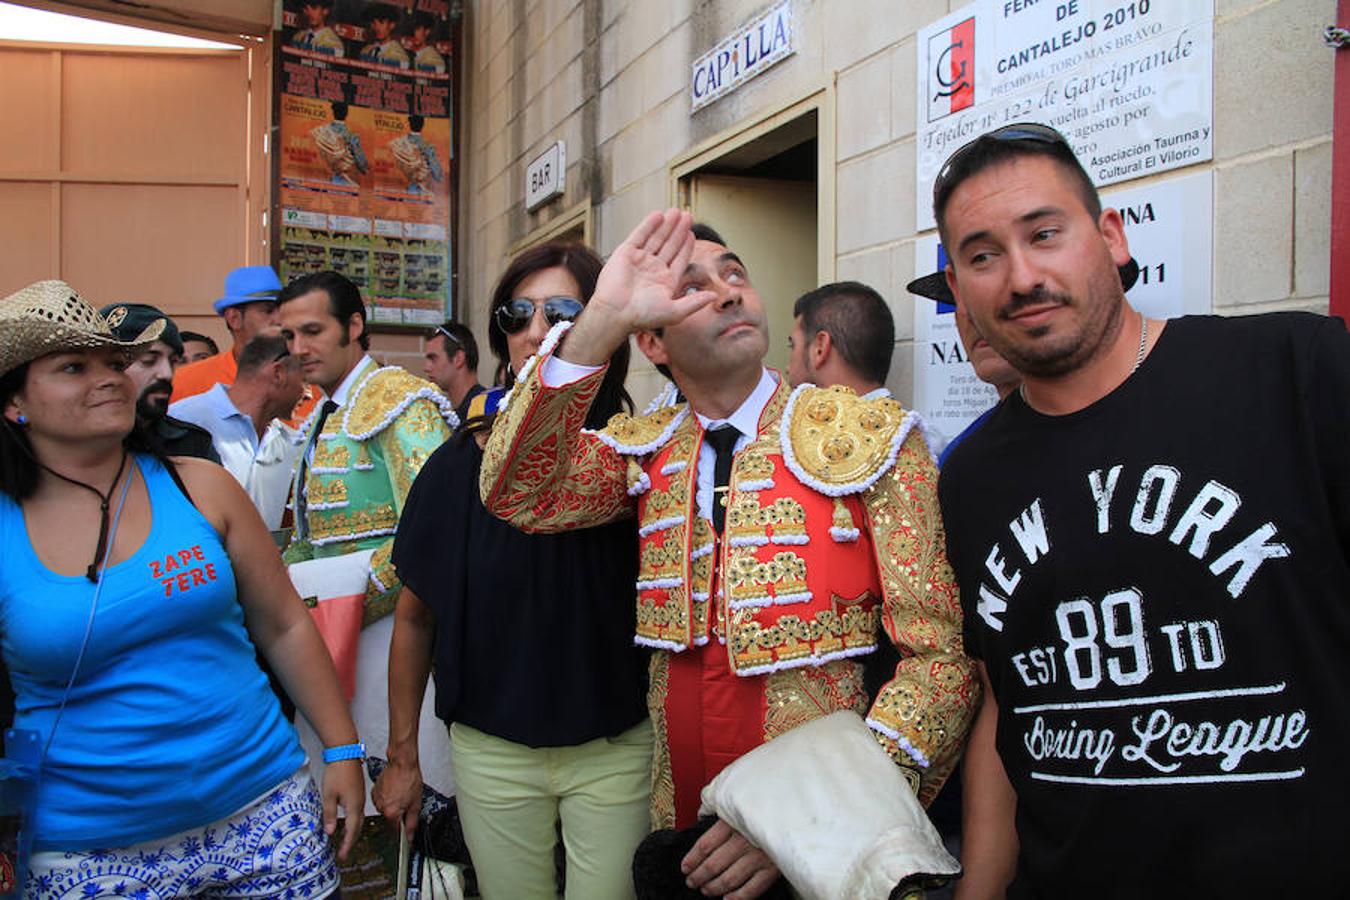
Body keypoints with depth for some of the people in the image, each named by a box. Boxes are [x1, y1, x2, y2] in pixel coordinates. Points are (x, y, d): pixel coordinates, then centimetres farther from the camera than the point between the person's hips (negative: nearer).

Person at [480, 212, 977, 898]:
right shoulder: (644, 450, 1)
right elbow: (519, 496, -16)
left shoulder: (873, 436, -10)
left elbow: (942, 652, -14)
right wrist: (598, 326, -24)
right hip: (679, 824, 3)